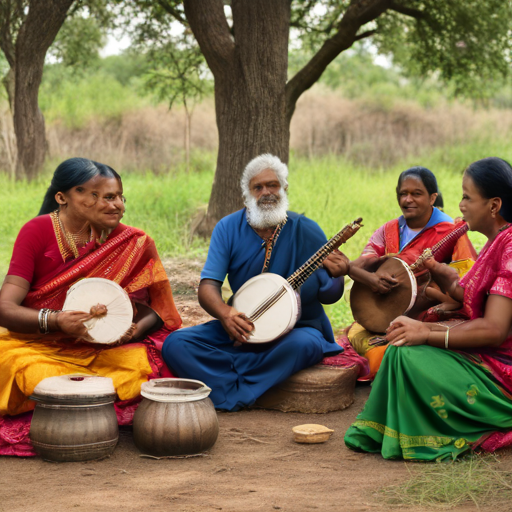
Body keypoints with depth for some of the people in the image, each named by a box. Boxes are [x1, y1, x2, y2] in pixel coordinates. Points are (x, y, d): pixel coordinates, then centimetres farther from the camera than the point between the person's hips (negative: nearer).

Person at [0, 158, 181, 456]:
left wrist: (133, 330, -18)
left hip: (101, 350, 2)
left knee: (146, 365, -28)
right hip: (39, 346, -2)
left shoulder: (133, 244, 0)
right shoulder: (38, 232, -6)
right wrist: (54, 321, -32)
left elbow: (154, 308, 7)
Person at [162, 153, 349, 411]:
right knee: (175, 344, -17)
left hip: (297, 327, -2)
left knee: (304, 344, -38)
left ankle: (228, 395, -26)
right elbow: (208, 286, -8)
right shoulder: (228, 228, -1)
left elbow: (328, 297, -2)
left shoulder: (306, 231, -5)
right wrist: (224, 313, -31)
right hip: (243, 327, 2)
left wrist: (336, 275, -26)